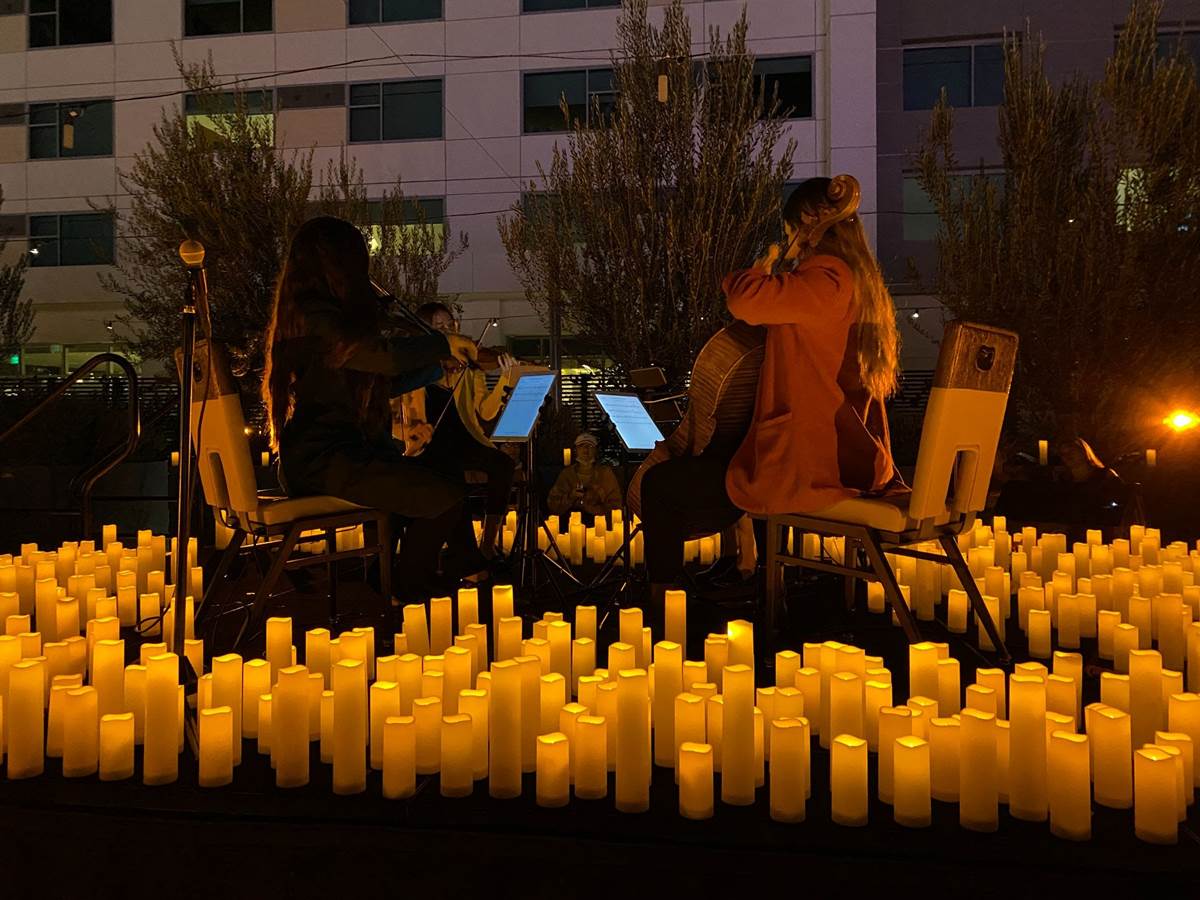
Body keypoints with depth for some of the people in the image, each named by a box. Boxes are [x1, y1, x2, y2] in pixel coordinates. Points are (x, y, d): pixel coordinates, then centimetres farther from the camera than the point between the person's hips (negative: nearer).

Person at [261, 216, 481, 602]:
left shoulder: (315, 312, 18)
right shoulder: (315, 317, -15)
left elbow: (376, 381, 24)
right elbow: (384, 356, -29)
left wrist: (439, 365, 23)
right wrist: (442, 343, -11)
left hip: (318, 456, 11)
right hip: (325, 462, -11)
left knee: (439, 477, 15)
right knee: (445, 497, -19)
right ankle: (409, 598, -2)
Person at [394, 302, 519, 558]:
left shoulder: (468, 366, 11)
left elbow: (486, 412, -2)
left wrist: (507, 380, -17)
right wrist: (412, 433, -13)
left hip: (464, 443, 2)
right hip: (428, 449, -2)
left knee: (502, 463, -29)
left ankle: (488, 545, -18)